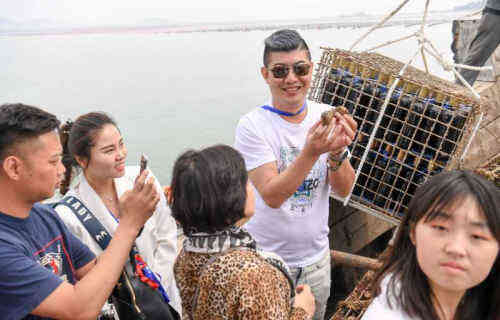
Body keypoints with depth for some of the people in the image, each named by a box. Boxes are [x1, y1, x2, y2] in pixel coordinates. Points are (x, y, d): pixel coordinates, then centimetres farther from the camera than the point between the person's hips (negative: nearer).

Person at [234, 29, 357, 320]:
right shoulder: (253, 125, -16)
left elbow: (343, 190, -6)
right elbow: (272, 196, -24)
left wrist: (337, 153, -26)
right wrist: (311, 152, -36)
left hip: (316, 257, 4)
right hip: (267, 261, -4)